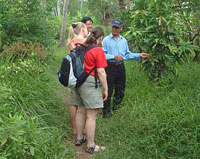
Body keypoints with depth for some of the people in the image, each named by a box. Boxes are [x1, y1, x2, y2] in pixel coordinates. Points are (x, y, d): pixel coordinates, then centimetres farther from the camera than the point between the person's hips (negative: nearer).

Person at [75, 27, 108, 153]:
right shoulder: (98, 50, -13)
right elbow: (101, 72, -15)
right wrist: (105, 89, -8)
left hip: (79, 81, 9)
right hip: (91, 84, -8)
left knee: (81, 111, 21)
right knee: (92, 116, -1)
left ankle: (79, 138, 35)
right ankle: (91, 146, 7)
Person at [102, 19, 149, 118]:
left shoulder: (124, 41, 11)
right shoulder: (106, 40, -3)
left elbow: (128, 54, 15)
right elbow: (102, 54, -10)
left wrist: (139, 55, 5)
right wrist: (114, 57, -20)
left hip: (120, 67, 5)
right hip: (110, 67, -5)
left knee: (121, 90, 11)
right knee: (108, 90, -2)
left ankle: (116, 108, 29)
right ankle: (106, 111, 9)